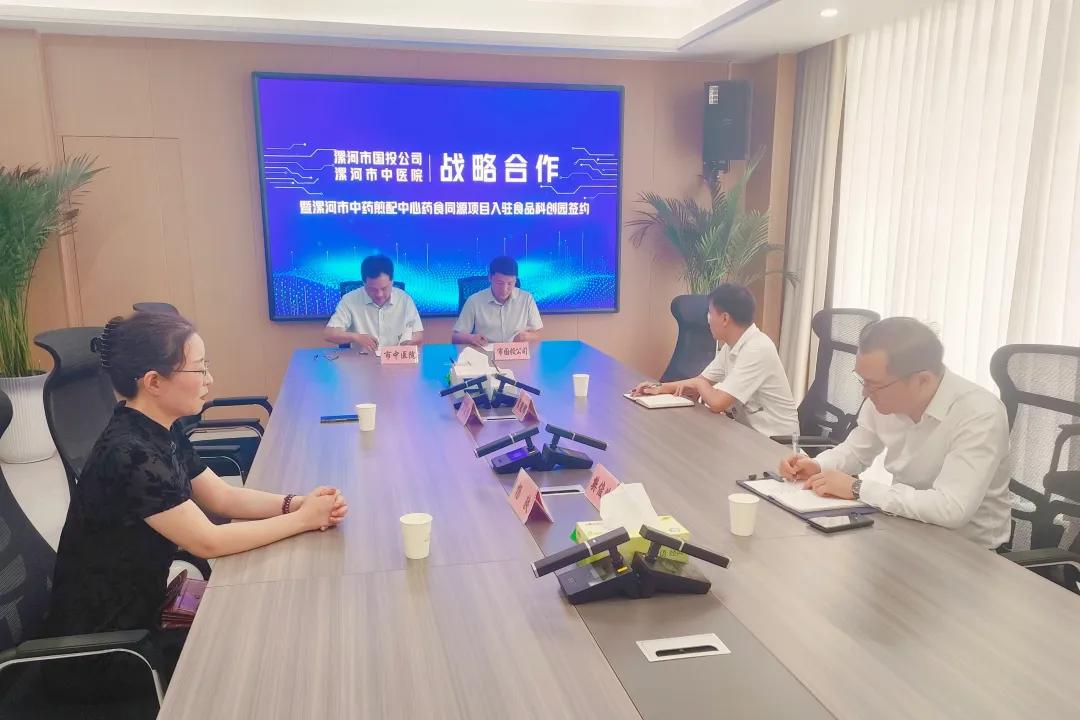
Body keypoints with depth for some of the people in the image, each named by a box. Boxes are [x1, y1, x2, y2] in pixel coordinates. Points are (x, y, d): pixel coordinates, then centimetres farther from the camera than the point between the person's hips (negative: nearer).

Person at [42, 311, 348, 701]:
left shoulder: (163, 433, 0)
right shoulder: (129, 455, -29)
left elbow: (223, 497, 3)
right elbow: (209, 542, -27)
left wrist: (296, 502, -12)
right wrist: (302, 520, -20)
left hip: (138, 609, 8)